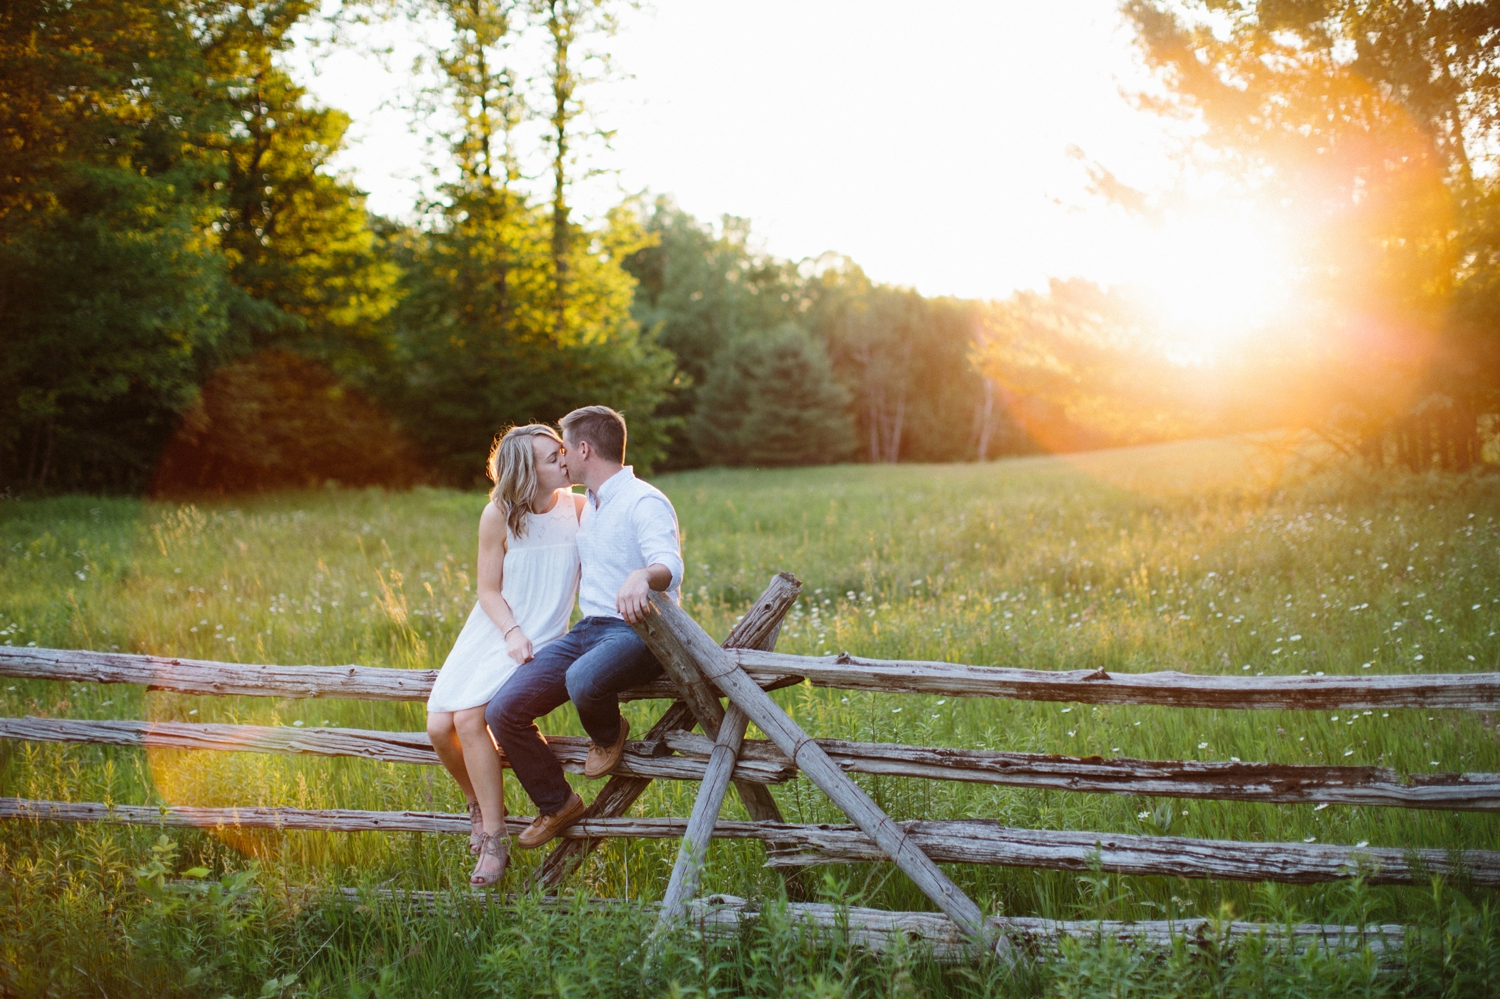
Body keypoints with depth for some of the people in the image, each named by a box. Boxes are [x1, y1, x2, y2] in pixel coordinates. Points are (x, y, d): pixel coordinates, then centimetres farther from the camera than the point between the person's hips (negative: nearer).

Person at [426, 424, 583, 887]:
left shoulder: (579, 508, -6)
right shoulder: (498, 515, -7)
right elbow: (489, 591, -3)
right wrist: (512, 633, -18)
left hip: (541, 637, -3)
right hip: (489, 635, 3)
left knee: (469, 716, -24)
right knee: (439, 727, -10)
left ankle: (494, 839, -13)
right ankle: (480, 804, 21)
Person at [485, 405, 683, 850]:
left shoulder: (644, 503, -9)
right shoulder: (588, 506, 20)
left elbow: (669, 565, -27)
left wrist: (642, 577, -50)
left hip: (635, 631, -8)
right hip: (587, 630, 8)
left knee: (583, 680, -41)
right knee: (503, 711, -9)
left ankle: (609, 734, -3)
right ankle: (557, 805, 11)